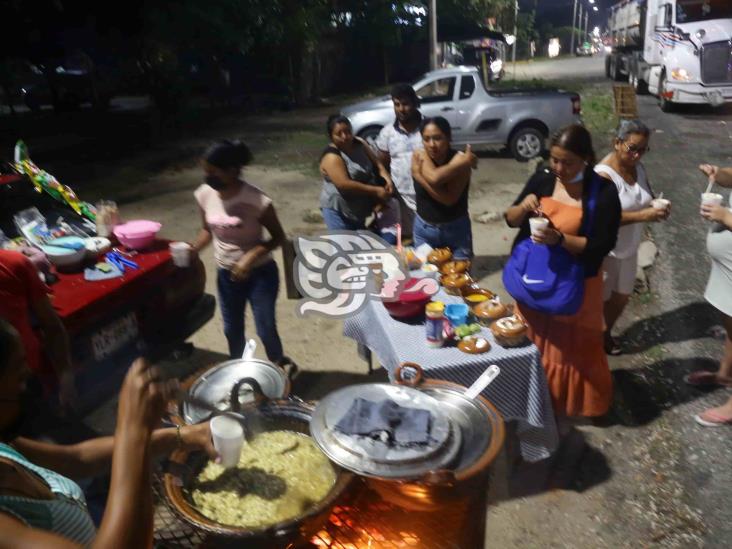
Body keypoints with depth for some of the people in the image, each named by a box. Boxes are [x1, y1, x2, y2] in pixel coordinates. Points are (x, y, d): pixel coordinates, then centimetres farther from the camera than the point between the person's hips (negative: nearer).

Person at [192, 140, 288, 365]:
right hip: (226, 274, 5)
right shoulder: (205, 194, -7)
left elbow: (278, 237, -14)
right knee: (232, 329, 18)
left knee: (265, 328, 5)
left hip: (259, 273, -5)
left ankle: (279, 368, 34)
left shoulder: (256, 199, -23)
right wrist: (193, 249, -9)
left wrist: (251, 256, -28)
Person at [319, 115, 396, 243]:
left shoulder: (359, 144, 1)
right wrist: (375, 191, -26)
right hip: (339, 211, -7)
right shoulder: (332, 157, -21)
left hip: (359, 209, 7)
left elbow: (376, 162, 4)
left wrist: (386, 178, -17)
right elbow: (344, 184, -29)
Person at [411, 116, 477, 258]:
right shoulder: (419, 156, -8)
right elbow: (434, 177, -29)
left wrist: (419, 176, -20)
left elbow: (449, 198, -25)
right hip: (423, 229, 2)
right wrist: (463, 163, -21)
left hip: (456, 229, -2)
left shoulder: (460, 159, -15)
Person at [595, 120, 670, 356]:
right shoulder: (603, 175, -24)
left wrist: (658, 206, -11)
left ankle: (606, 333, 44)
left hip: (629, 247, 8)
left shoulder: (638, 168, 0)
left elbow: (646, 199, 12)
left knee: (622, 296, 21)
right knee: (601, 299, 8)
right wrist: (642, 216, -38)